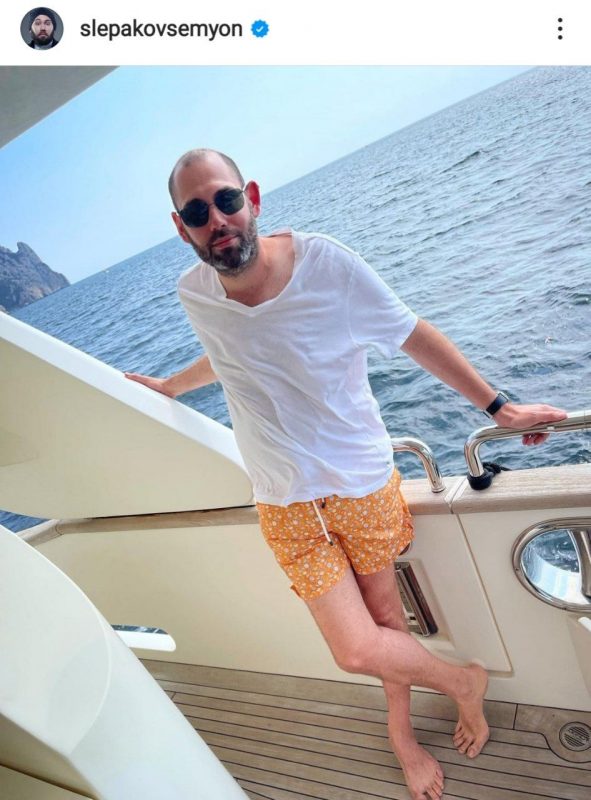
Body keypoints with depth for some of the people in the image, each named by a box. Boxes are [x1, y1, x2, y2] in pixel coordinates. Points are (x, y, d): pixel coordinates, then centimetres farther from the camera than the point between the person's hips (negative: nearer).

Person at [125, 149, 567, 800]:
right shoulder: (192, 295, -7)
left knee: (386, 616, 14)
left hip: (362, 480, -1)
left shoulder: (324, 262, -17)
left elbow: (412, 336, -7)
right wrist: (169, 386, 31)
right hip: (287, 502, 2)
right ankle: (465, 682, 33)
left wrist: (497, 407, -3)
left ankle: (400, 729, 48)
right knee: (357, 650, -2)